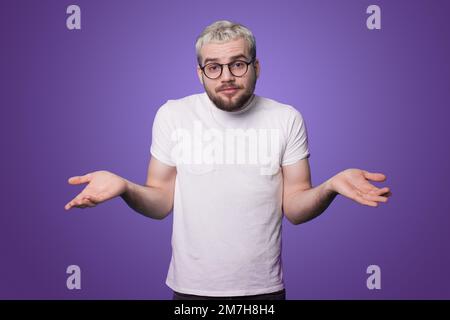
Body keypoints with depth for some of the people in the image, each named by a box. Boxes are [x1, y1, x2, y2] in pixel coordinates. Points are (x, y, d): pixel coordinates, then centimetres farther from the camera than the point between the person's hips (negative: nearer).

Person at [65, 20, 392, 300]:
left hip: (264, 286, 1)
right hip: (190, 287, 0)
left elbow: (294, 208, -4)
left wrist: (330, 187, -24)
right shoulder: (171, 115, -5)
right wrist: (125, 188, -21)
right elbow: (161, 202, -1)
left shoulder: (287, 119, -4)